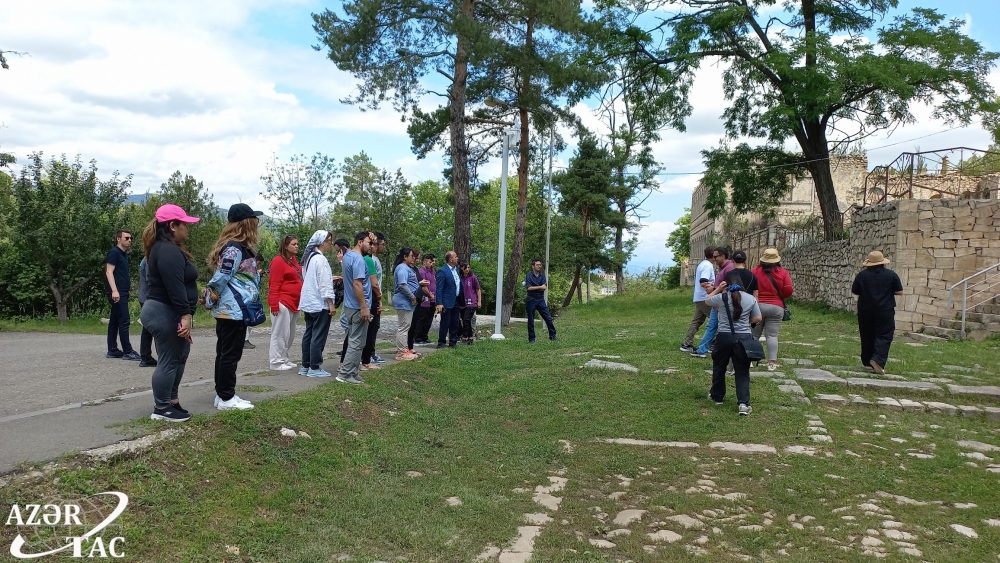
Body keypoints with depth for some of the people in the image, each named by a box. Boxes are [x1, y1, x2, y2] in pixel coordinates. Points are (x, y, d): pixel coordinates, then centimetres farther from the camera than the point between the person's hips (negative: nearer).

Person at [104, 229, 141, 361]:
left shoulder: (124, 255, 19)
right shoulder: (114, 252, -7)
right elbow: (109, 272, -14)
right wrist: (114, 290, -23)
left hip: (123, 292, 9)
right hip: (117, 292, -9)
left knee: (114, 321, 11)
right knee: (124, 321, -10)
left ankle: (112, 350, 15)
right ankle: (127, 351, -9)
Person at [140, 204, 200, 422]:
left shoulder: (165, 248, 16)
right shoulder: (168, 251, -19)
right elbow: (174, 287, -26)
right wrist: (185, 315, -28)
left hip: (165, 312, 11)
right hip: (166, 313, -11)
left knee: (178, 357, 16)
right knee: (169, 360, -4)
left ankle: (171, 401, 23)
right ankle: (161, 409, 4)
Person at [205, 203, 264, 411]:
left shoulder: (240, 247, 14)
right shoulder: (234, 249, -17)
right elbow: (220, 279, -17)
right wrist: (210, 301, -6)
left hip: (234, 310, 10)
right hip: (233, 311, -10)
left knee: (225, 353, 14)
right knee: (230, 354, -3)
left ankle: (223, 394, 21)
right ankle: (226, 398, 5)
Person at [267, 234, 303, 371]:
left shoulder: (294, 260, 14)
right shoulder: (278, 261, -11)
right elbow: (274, 285, -15)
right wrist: (274, 304, -19)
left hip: (294, 303, 9)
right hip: (283, 303, -9)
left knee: (290, 334, 14)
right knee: (281, 333, -4)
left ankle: (283, 359, 23)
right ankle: (276, 362, 3)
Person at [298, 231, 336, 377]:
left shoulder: (308, 258, 13)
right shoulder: (320, 259, -15)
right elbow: (324, 284, -18)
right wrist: (331, 303, -17)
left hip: (308, 303, 10)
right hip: (320, 304, -10)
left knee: (308, 334, 12)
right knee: (319, 336, -4)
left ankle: (305, 366, 17)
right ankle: (314, 368, -1)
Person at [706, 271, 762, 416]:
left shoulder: (722, 298, -6)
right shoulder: (751, 299, 0)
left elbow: (707, 300, 13)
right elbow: (758, 318, 5)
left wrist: (718, 289, 13)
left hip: (724, 337, -1)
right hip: (744, 338, 1)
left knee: (719, 368, 19)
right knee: (742, 372, 5)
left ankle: (717, 396, 34)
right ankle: (743, 403, -7)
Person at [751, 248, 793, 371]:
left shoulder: (756, 271, -2)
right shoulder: (783, 273, -2)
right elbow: (788, 291, -3)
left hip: (758, 306, 0)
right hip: (776, 307, 0)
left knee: (754, 334, 9)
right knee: (772, 335, 2)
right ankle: (772, 362, -3)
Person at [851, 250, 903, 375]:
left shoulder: (862, 275, -3)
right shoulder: (891, 275, -5)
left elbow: (854, 292, 5)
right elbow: (899, 292, -1)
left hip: (865, 312, 2)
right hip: (885, 311, -2)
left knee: (867, 337, 14)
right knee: (883, 337, -1)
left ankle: (867, 361, 24)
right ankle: (878, 360, -18)